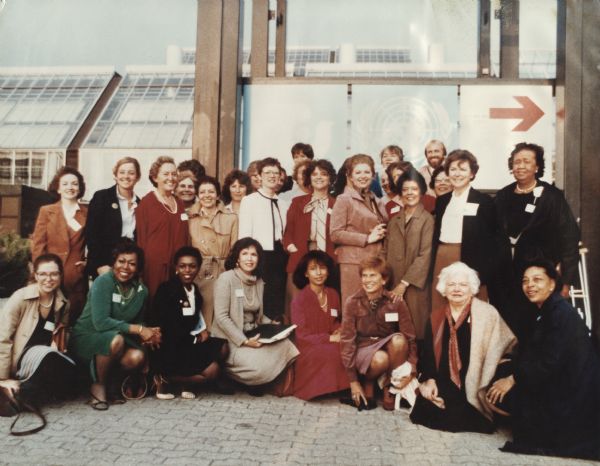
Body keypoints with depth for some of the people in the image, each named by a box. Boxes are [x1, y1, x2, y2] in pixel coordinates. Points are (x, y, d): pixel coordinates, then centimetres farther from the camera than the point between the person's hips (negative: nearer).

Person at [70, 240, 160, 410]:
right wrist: (138, 329, -27)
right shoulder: (103, 282, -18)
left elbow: (138, 322, 6)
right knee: (116, 339, -35)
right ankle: (98, 386, -9)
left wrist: (148, 333, -18)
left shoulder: (141, 290, -2)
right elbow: (100, 322, -27)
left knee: (137, 357, -26)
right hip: (85, 339, -4)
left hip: (111, 340, 4)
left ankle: (112, 383, 6)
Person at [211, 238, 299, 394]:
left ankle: (255, 382, 4)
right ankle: (226, 375, 2)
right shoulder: (226, 278, -11)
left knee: (286, 346, -17)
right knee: (259, 365, -29)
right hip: (230, 340, -7)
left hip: (253, 335, 7)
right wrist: (244, 341, -22)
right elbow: (221, 317, -17)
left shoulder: (259, 282, 9)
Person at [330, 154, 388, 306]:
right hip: (354, 262, -6)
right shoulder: (344, 200, -2)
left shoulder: (377, 202, 19)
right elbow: (335, 234, -10)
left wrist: (381, 234, 7)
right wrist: (367, 238, -12)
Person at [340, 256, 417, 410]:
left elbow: (409, 338, -8)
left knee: (399, 339, -32)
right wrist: (353, 381, -12)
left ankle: (389, 387, -10)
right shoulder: (352, 303, -11)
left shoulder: (396, 302, -9)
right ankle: (368, 383, 0)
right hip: (363, 349, -2)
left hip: (389, 347, 2)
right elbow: (347, 340, -10)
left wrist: (411, 371, -19)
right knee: (380, 359, -36)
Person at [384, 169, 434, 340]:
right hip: (393, 285, 5)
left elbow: (425, 255, -10)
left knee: (415, 331, -2)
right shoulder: (394, 220, 14)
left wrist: (405, 283, -13)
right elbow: (386, 252, 13)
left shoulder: (427, 219, -3)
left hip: (414, 285, -4)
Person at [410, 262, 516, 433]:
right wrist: (429, 379, -3)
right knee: (425, 411, -11)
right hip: (445, 386, 4)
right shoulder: (436, 317, 11)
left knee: (458, 418, -20)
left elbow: (507, 346, -3)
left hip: (473, 387, -4)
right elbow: (428, 352, 11)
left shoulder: (487, 313, -4)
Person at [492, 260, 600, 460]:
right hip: (559, 382, 10)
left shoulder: (561, 313, -19)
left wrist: (513, 378, -18)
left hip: (573, 393, -10)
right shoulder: (546, 311, 11)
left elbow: (550, 362, -24)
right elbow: (533, 354, 12)